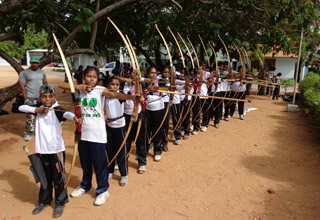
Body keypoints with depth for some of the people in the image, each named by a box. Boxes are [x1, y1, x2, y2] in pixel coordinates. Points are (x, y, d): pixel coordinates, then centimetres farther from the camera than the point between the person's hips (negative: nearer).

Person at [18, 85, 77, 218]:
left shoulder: (56, 109, -11)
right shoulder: (39, 109, 7)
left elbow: (65, 113, -32)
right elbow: (21, 107, 4)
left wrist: (74, 117, -54)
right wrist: (36, 110, -11)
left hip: (56, 149, -5)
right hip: (42, 149, 5)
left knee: (58, 177, 6)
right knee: (45, 176, 19)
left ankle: (60, 203, 22)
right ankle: (44, 201, 37)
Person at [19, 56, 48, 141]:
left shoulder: (42, 72, 12)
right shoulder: (24, 73, -1)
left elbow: (45, 84, 17)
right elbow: (22, 86, -4)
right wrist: (25, 98, -10)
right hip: (30, 98, -4)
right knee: (30, 116, -4)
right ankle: (29, 133, 7)